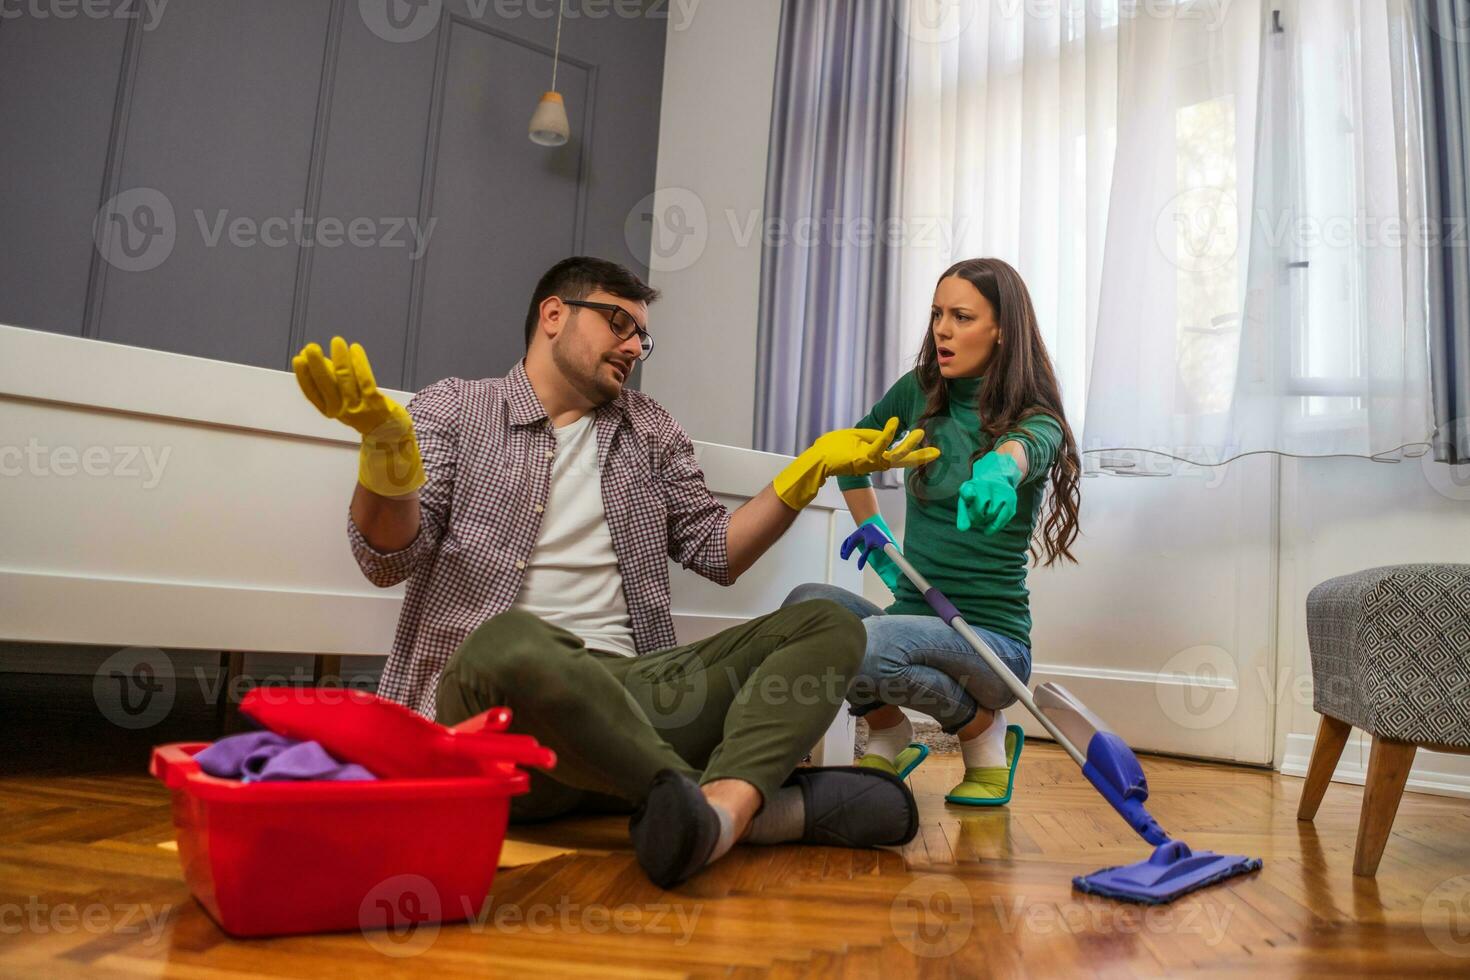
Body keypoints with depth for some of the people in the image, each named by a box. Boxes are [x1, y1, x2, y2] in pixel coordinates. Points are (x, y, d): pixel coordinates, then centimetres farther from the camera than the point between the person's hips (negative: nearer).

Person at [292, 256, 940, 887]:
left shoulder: (649, 430, 22)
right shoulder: (454, 409, 10)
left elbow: (719, 551, 17)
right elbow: (390, 560, -1)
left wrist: (814, 466, 5)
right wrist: (385, 441, -20)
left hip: (629, 695, 5)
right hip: (490, 700, -4)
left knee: (828, 623, -11)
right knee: (510, 642, -40)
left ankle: (724, 804, -39)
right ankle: (772, 804, -28)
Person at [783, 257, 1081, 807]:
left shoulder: (1037, 423, -7)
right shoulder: (920, 392, 7)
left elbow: (1020, 449, -34)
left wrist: (998, 472, -57)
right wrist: (875, 535, 14)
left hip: (992, 639, -4)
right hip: (911, 621, 5)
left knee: (867, 643, -35)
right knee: (808, 602, -26)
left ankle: (986, 735, -1)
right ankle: (889, 740, 2)